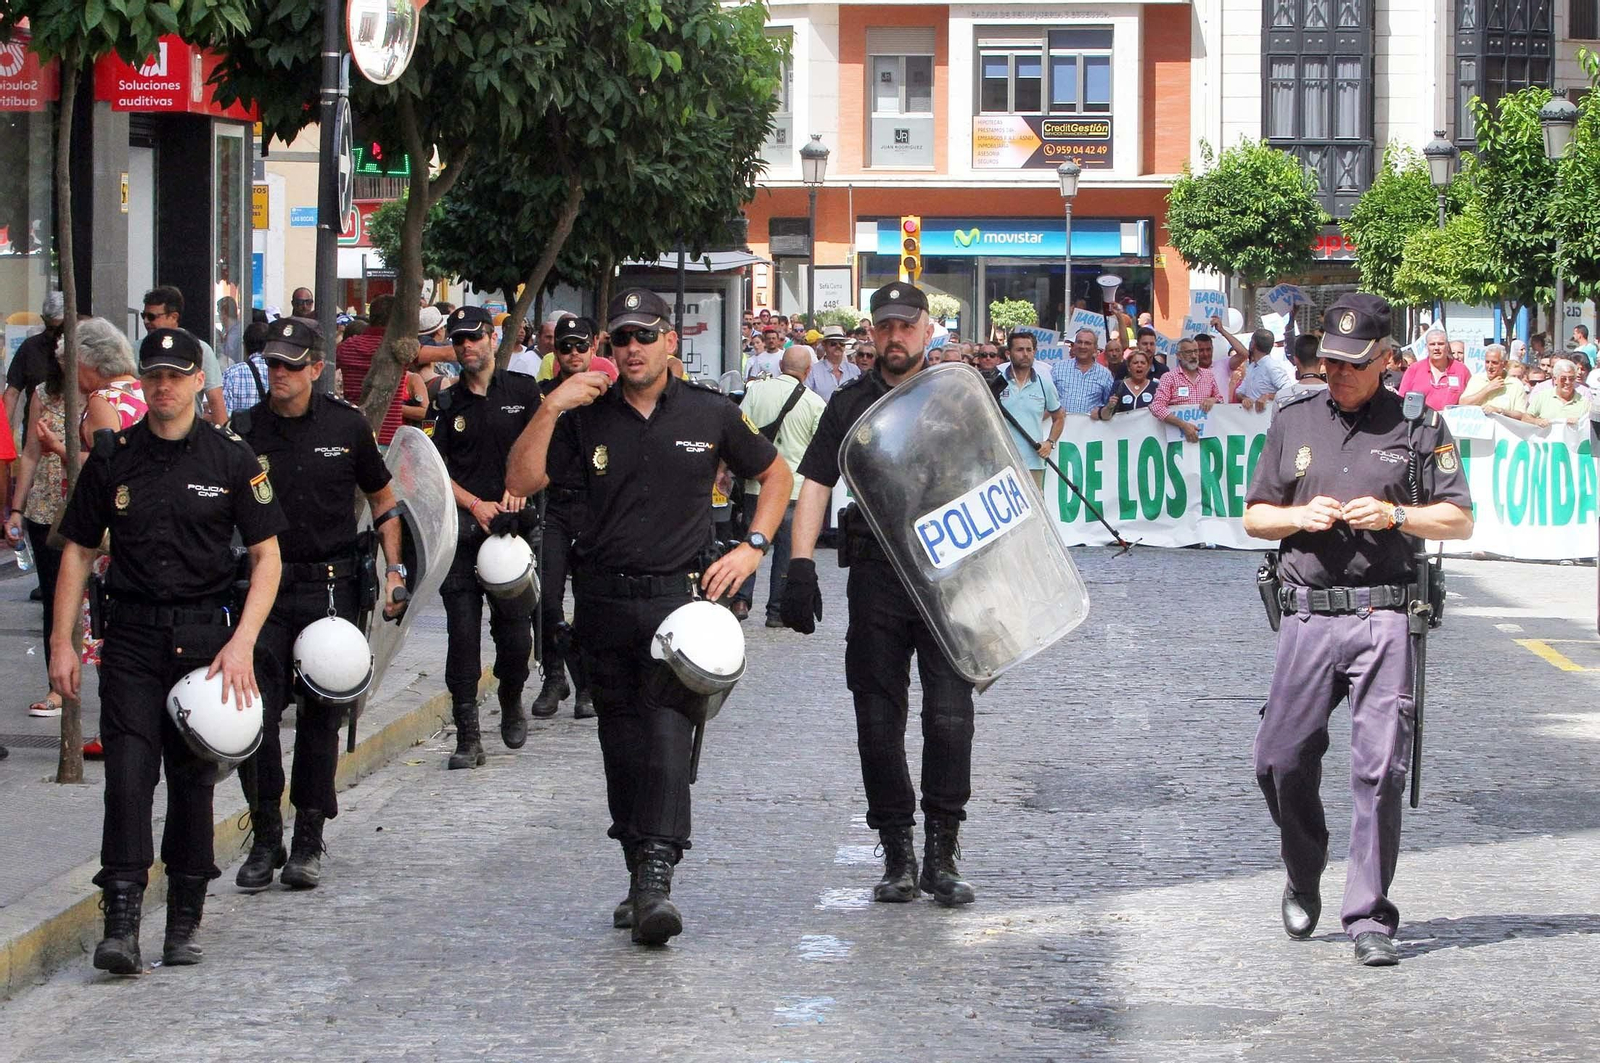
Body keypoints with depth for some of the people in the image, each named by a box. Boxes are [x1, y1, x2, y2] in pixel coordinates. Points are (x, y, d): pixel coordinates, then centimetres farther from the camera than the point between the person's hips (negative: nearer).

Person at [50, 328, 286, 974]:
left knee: (194, 777, 5)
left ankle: (183, 926, 16)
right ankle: (121, 924, -16)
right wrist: (62, 641, 5)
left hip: (206, 635, 0)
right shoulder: (113, 456, 4)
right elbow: (78, 551, 11)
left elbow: (266, 556, 1)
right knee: (128, 770, -11)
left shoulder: (231, 457, 1)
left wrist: (242, 643, -10)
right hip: (131, 636, 0)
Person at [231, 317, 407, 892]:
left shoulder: (346, 425, 1)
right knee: (256, 711, -6)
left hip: (332, 586, 0)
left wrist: (393, 570, 7)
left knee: (321, 713, 3)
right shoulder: (245, 430, 0)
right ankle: (265, 839, 5)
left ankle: (308, 842, 12)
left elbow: (382, 499, 13)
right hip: (264, 586, 0)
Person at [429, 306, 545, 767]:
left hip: (511, 525, -1)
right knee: (462, 634, -4)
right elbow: (437, 471, 6)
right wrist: (475, 504, -9)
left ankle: (511, 704, 29)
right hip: (462, 532, 1)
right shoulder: (447, 404, 10)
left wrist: (519, 485, -11)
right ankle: (467, 736, -2)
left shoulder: (523, 391, 7)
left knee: (514, 632, 0)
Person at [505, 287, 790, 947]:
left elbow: (776, 476, 17)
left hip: (680, 593, -3)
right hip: (604, 598, 3)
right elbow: (522, 480, -3)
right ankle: (639, 876, 18)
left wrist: (753, 547, 4)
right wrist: (550, 409, -14)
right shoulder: (588, 415, 5)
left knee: (667, 730, -17)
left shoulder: (710, 414, 3)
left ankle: (658, 878, -25)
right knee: (622, 743, 8)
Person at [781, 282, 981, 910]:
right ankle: (897, 855, 11)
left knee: (949, 716, -9)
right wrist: (800, 565, -4)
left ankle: (942, 853, 0)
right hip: (876, 574, 2)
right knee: (878, 721, 2)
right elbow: (814, 484, 7)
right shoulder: (851, 404, 10)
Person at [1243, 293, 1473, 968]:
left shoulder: (1419, 425, 5)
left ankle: (1369, 919, -1)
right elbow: (1254, 518, 16)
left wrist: (1394, 515, -11)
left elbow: (1459, 520, 5)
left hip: (1384, 617, -2)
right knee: (1281, 761, 0)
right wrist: (1300, 515, -4)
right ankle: (1304, 881, 26)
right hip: (1308, 615, 3)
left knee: (1379, 768, -7)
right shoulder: (1293, 421, 13)